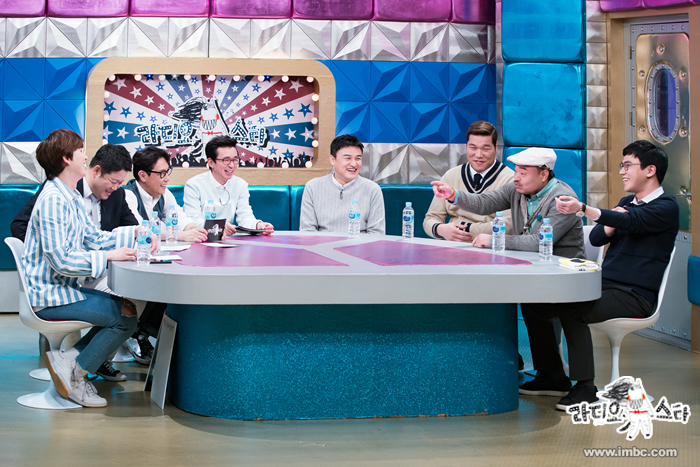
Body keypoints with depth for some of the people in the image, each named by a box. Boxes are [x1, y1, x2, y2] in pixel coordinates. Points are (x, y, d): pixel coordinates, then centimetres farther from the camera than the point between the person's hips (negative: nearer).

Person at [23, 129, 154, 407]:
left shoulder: (72, 197, 13)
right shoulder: (53, 200, -20)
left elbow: (93, 237, 14)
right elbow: (60, 260, -25)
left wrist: (134, 233, 6)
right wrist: (108, 256, -22)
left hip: (64, 289, 10)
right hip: (48, 296, -10)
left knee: (125, 309, 9)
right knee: (126, 316, -13)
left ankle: (69, 359, 4)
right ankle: (76, 374, -3)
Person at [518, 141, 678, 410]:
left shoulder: (666, 207, -6)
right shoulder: (626, 203, 22)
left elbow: (633, 222, -26)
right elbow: (595, 239, 17)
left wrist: (583, 210, -40)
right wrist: (611, 224, -7)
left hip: (635, 295, -8)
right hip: (604, 286, 9)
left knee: (572, 310, -33)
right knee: (533, 302, -4)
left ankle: (584, 387, -25)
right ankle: (552, 376, 6)